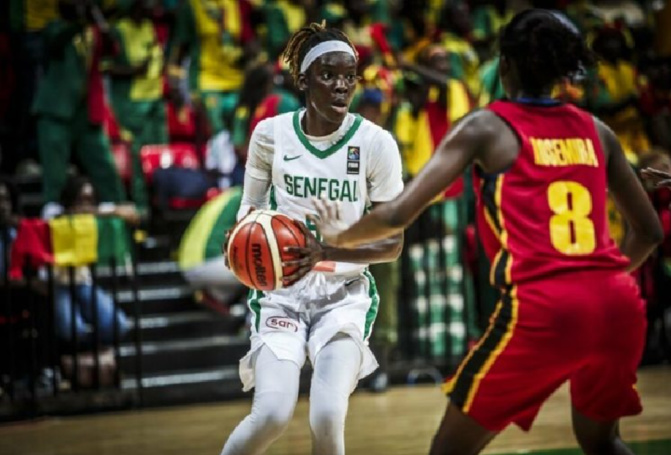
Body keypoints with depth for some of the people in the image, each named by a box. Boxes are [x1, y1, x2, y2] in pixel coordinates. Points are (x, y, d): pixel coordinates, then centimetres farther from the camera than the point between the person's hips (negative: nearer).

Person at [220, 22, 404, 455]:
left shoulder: (375, 142, -7)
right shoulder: (272, 133, -4)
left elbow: (393, 243, -5)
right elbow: (251, 208, 11)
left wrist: (326, 252, -20)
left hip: (344, 294, 0)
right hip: (281, 291, 0)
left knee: (328, 415, -20)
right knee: (273, 414, -20)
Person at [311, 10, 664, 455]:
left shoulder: (486, 127, 5)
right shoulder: (596, 130, 17)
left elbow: (398, 214, -1)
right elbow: (649, 230, 23)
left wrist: (340, 236, 18)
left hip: (541, 309, -5)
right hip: (618, 306, 5)